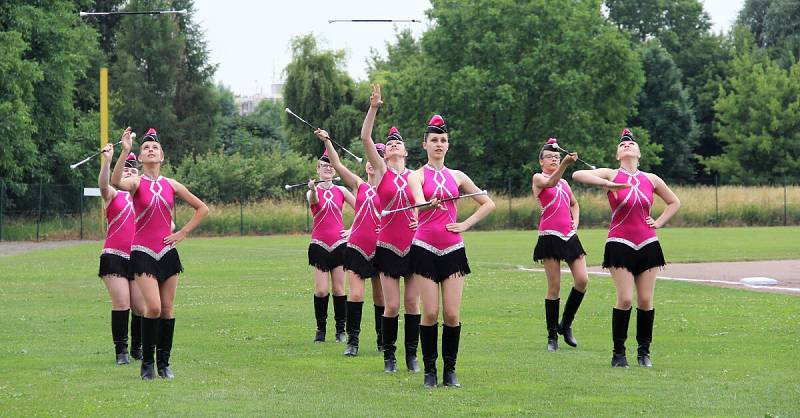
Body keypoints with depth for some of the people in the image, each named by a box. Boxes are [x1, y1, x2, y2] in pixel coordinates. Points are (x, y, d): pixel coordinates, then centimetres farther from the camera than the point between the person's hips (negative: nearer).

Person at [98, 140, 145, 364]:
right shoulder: (113, 195, 5)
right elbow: (103, 184, -19)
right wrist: (107, 160, -34)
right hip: (114, 256, -3)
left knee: (140, 307, 1)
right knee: (121, 303, -13)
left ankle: (137, 348, 19)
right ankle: (121, 350, -6)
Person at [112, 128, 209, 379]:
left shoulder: (171, 186, 7)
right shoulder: (137, 183, -3)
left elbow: (202, 208, 16)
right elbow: (116, 182, -28)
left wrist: (183, 233, 5)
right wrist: (125, 151, -38)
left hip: (167, 253, 4)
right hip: (143, 253, -4)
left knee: (168, 309, 5)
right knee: (153, 307, -16)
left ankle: (164, 363, 14)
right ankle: (147, 361, -2)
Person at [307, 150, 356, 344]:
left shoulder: (341, 191, 7)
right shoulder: (312, 192, 1)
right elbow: (314, 202, -23)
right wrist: (313, 190, -45)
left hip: (339, 244, 1)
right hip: (319, 245, -1)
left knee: (339, 289, 2)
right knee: (321, 291, -7)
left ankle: (341, 330, 11)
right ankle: (320, 328, 7)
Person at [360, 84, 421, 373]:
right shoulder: (381, 170, 2)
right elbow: (365, 137, -10)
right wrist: (373, 108, -20)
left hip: (414, 245, 2)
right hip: (388, 246, -2)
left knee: (412, 303, 3)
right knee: (392, 305, -4)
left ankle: (412, 355, 12)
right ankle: (389, 356, 9)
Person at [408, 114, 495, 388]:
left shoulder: (456, 177, 11)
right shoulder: (417, 176, 1)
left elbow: (488, 204, 19)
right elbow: (420, 204, -20)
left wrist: (465, 224, 5)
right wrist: (431, 204, -44)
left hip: (453, 250, 3)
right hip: (425, 249, -3)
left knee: (452, 314, -2)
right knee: (430, 313, -6)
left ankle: (450, 370, 6)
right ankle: (430, 370, 3)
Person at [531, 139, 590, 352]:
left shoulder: (564, 182, 19)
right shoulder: (538, 178, -1)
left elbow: (574, 204, 35)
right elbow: (550, 183, -25)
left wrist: (575, 221, 15)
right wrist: (565, 164, -40)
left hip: (569, 235, 6)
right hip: (550, 236, -6)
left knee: (582, 280, -6)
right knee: (554, 286, -6)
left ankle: (566, 324, 12)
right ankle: (552, 336, 2)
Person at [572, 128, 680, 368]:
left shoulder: (651, 180, 9)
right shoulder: (612, 176, -1)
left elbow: (674, 202, 23)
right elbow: (577, 175, -14)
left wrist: (659, 222, 9)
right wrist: (607, 184, -22)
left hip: (647, 244, 3)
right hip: (620, 244, -3)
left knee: (645, 300, 2)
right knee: (625, 299, -11)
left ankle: (644, 352, 12)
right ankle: (618, 353, -1)